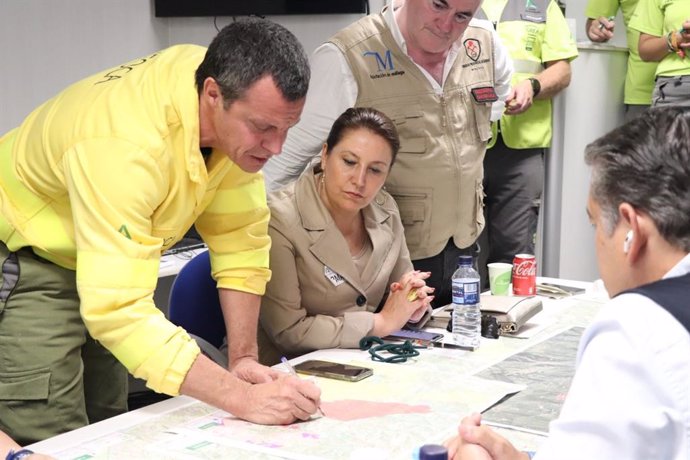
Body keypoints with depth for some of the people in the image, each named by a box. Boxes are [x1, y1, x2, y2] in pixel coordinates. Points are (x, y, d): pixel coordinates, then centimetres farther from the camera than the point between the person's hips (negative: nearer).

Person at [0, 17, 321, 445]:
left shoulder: (243, 108, -17)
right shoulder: (125, 145, -38)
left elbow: (240, 238, -9)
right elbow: (119, 309, -42)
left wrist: (244, 357, -14)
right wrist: (242, 398, -43)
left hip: (111, 254, 7)